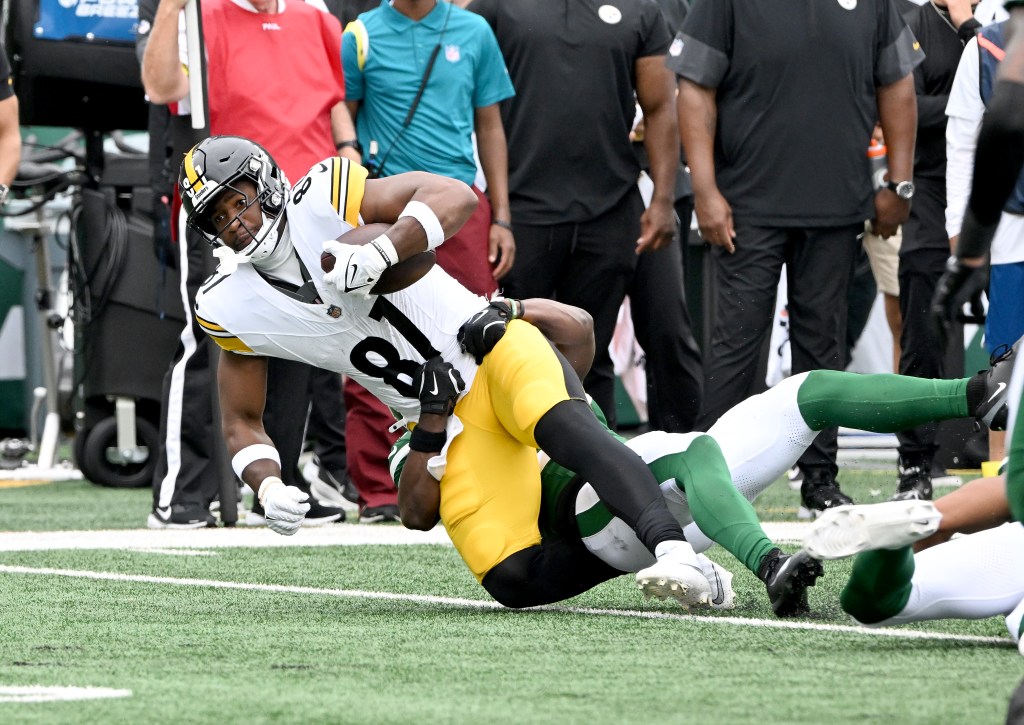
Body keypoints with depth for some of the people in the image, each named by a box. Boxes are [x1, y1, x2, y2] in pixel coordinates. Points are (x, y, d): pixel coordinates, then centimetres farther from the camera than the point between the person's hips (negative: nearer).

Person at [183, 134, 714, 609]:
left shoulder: (323, 200, -12)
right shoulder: (232, 309, 1)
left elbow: (456, 197, -23)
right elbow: (242, 425, 12)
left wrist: (380, 253, -37)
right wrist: (267, 488, -9)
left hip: (492, 350, -4)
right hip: (445, 425, 4)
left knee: (567, 431, -38)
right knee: (514, 581, -16)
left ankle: (672, 547, -46)